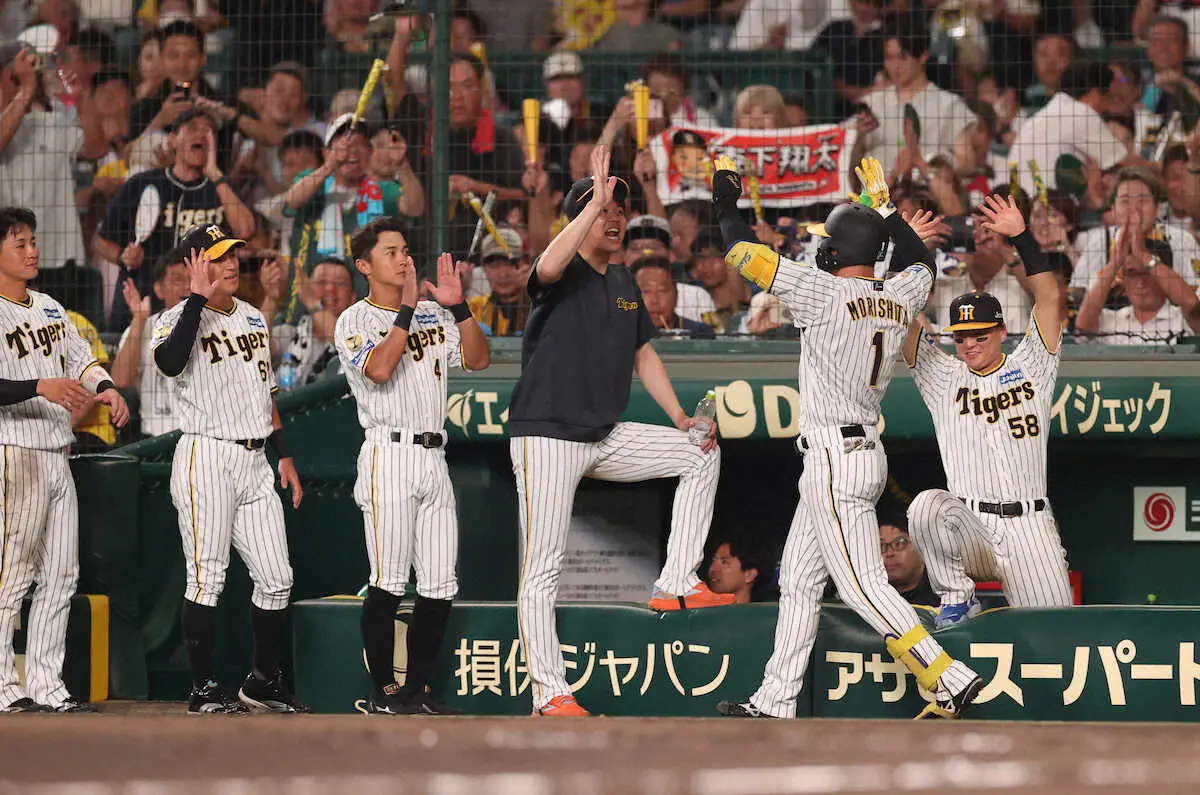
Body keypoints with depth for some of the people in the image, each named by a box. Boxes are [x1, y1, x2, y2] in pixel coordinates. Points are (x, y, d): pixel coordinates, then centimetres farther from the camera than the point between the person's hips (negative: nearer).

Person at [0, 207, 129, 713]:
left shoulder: (49, 309, 16)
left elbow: (81, 359, 20)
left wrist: (104, 387, -1)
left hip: (57, 457, 9)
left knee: (61, 576, 8)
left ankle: (45, 684, 12)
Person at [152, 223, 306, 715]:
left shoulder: (253, 319, 16)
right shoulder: (180, 319, -7)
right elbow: (170, 362, -31)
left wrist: (284, 455, 19)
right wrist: (199, 296, -27)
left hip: (254, 462, 7)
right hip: (206, 458, -7)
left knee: (276, 578, 5)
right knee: (207, 578, -6)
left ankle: (263, 682, 18)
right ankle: (203, 689, -1)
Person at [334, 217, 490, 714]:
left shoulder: (433, 318, 18)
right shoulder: (355, 321, 1)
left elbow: (478, 359, 8)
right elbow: (379, 368, -17)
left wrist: (457, 305, -3)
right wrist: (407, 309, -16)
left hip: (433, 459, 6)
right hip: (388, 454, -6)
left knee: (440, 586, 3)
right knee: (388, 581, -10)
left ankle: (416, 691, 9)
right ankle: (383, 694, -4)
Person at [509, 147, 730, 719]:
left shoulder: (624, 284, 15)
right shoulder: (563, 276, -8)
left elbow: (643, 354, 22)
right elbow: (548, 267, -33)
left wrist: (680, 419, 11)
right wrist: (597, 199, -36)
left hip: (606, 437, 7)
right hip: (547, 435, -7)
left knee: (701, 456, 3)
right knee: (542, 568, -8)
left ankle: (676, 584, 2)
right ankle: (549, 693, -7)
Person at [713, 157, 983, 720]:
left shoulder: (827, 293, -14)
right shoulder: (900, 298, 6)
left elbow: (744, 253, -11)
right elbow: (920, 262, 31)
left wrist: (725, 202, 5)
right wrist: (884, 205, 37)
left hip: (835, 457, -9)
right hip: (865, 449, 9)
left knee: (864, 588, -10)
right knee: (797, 580, 14)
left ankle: (950, 682, -14)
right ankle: (775, 702, 15)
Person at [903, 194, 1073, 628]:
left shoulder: (1030, 368, 11)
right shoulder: (943, 377, 13)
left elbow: (1050, 297, 3)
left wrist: (1021, 236, -5)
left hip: (1029, 526, 0)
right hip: (969, 527, 0)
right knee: (929, 507, -33)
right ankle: (957, 597, -12)